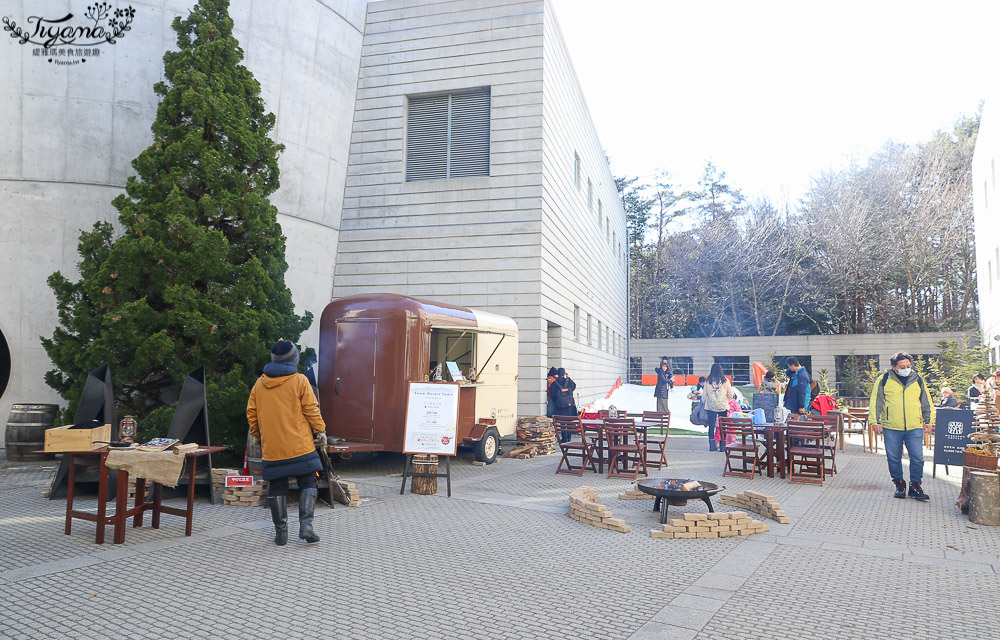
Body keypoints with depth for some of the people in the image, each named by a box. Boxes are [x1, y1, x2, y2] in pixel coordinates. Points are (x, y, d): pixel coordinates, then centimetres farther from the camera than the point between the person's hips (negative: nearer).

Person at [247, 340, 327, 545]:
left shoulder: (259, 384, 7)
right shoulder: (299, 381, -5)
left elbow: (251, 414, 12)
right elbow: (311, 410, -6)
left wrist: (258, 436, 25)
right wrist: (320, 432, 4)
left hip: (272, 449, 4)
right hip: (300, 446, -3)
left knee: (277, 487, 10)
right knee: (308, 483, 6)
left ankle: (280, 531, 13)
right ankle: (306, 525, -4)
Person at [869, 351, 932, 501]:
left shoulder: (918, 380, 8)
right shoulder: (884, 380, 1)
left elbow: (926, 402, 19)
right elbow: (875, 401, 3)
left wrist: (927, 420, 18)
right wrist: (875, 421, -3)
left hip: (915, 428, 1)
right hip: (891, 428, -1)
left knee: (917, 458, -2)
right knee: (894, 458, 5)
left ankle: (915, 486, 11)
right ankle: (899, 485, 21)